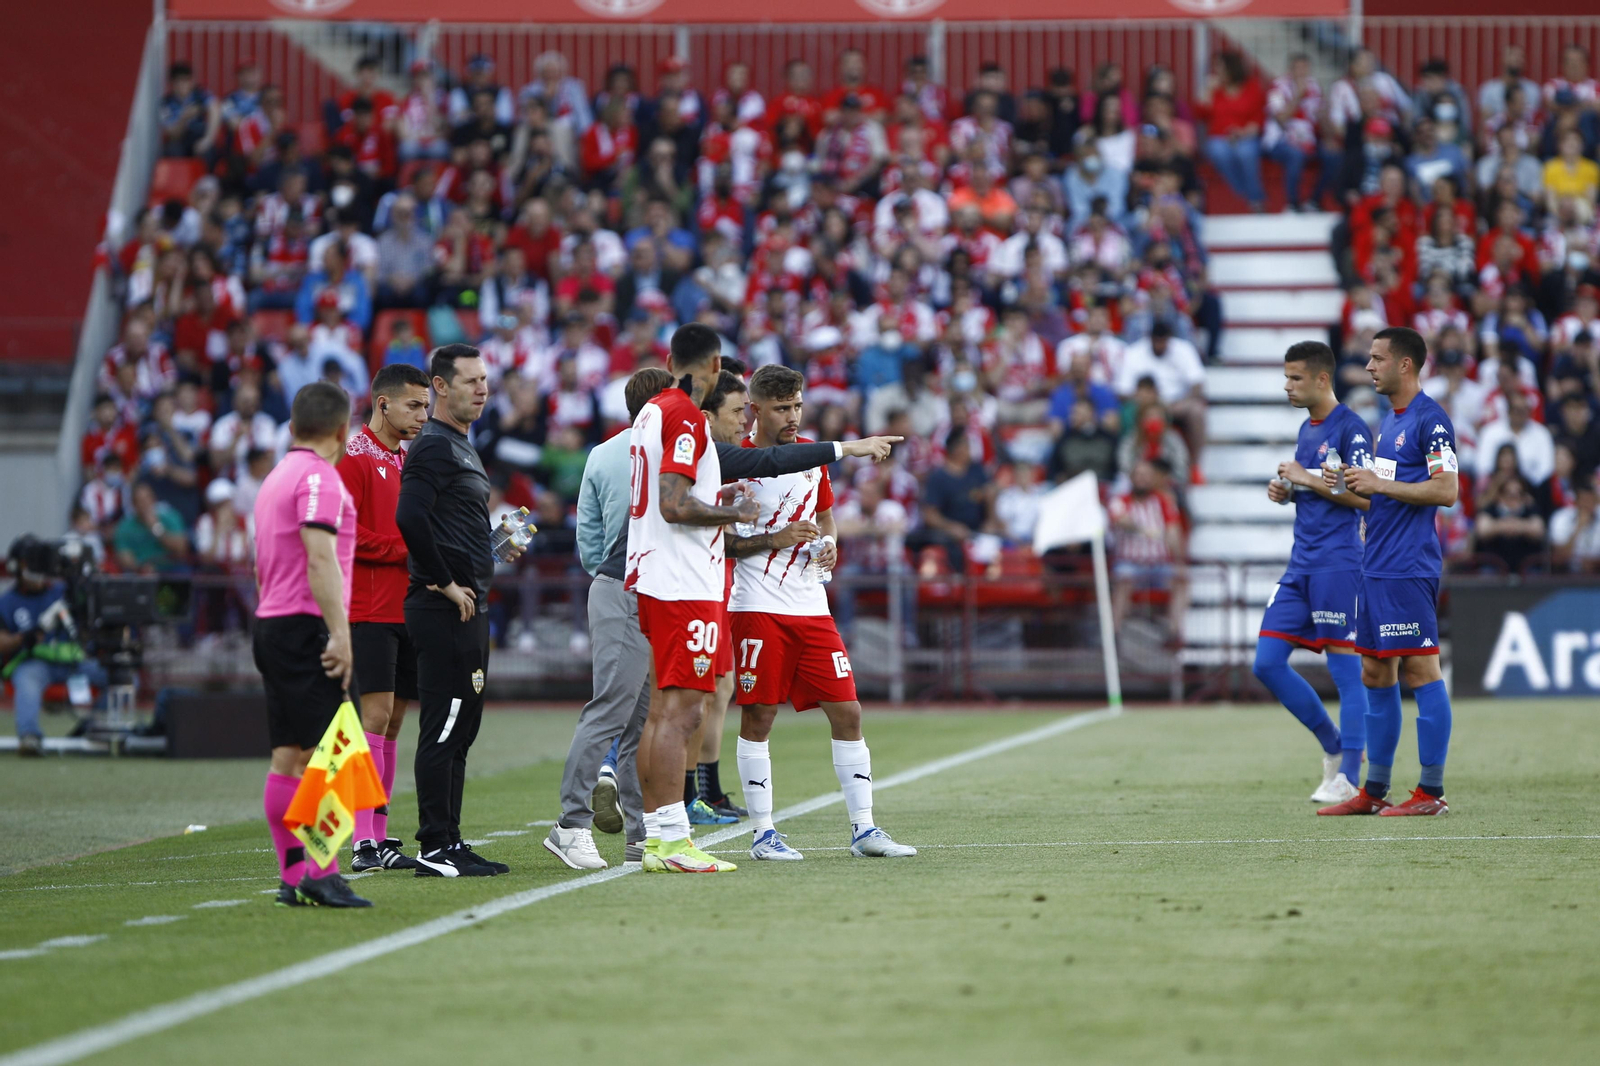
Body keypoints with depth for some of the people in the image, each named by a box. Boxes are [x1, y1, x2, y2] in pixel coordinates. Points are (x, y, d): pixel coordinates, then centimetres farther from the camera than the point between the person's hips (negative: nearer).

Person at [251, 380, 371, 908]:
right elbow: (320, 558, -21)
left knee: (288, 759, 7)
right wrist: (339, 633, -23)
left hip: (270, 624, 10)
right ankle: (323, 875, -18)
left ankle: (292, 876, 7)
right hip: (306, 626, -10)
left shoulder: (275, 478, 19)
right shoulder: (320, 477, -10)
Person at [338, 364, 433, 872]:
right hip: (369, 611, -8)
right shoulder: (352, 457, -8)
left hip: (406, 610, 8)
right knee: (377, 713, -12)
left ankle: (379, 834, 13)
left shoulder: (406, 461, 18)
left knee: (392, 718, 9)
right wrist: (407, 548, -16)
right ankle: (363, 842, -12)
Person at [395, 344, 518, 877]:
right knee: (444, 727, -9)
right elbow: (409, 518, -26)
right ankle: (436, 848, -8)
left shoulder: (462, 447, 20)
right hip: (444, 609, -11)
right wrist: (445, 584, -20)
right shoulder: (433, 447, -12)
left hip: (466, 608, 11)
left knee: (459, 728, 12)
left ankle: (449, 844, 16)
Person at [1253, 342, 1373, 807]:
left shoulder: (1350, 428, -10)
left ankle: (1348, 777, -2)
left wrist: (1307, 479, -14)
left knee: (1345, 669, -5)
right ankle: (1333, 744, 16)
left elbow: (1364, 497, -17)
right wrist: (1285, 490, 8)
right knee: (1267, 663, 3)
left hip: (1337, 564, -9)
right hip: (1300, 566, 9)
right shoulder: (1307, 429, 17)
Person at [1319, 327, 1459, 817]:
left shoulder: (1430, 419, -11)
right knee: (1375, 675, 10)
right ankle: (1374, 790, 15)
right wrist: (1355, 483, 8)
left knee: (1420, 670, -7)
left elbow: (1446, 491, -18)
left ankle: (1431, 791, -5)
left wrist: (1379, 483, -17)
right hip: (1377, 568, 10)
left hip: (1409, 569, -10)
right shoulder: (1390, 420, 18)